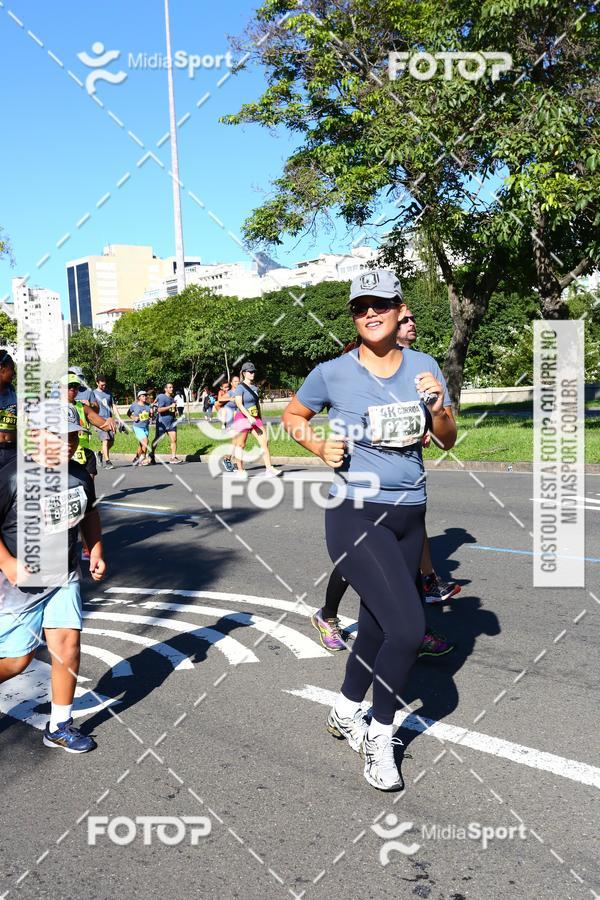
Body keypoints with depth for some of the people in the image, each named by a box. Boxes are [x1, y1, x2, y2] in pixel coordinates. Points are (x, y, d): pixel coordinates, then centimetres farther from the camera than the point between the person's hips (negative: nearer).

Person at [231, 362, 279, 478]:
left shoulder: (254, 387, 14)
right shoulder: (240, 387, -8)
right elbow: (239, 404, -19)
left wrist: (259, 419, 21)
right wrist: (249, 417, -28)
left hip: (255, 418, 7)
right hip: (242, 417, -7)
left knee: (264, 441, -2)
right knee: (240, 445, 2)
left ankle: (269, 468, -2)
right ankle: (240, 470, 12)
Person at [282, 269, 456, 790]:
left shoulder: (424, 367, 4)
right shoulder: (333, 373, -6)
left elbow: (448, 441, 9)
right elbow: (292, 416, 10)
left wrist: (438, 406, -11)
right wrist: (320, 448, -8)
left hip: (409, 515, 5)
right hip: (356, 516, -5)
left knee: (379, 627, 15)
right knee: (408, 628, -15)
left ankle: (346, 714, 40)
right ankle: (380, 738, 8)